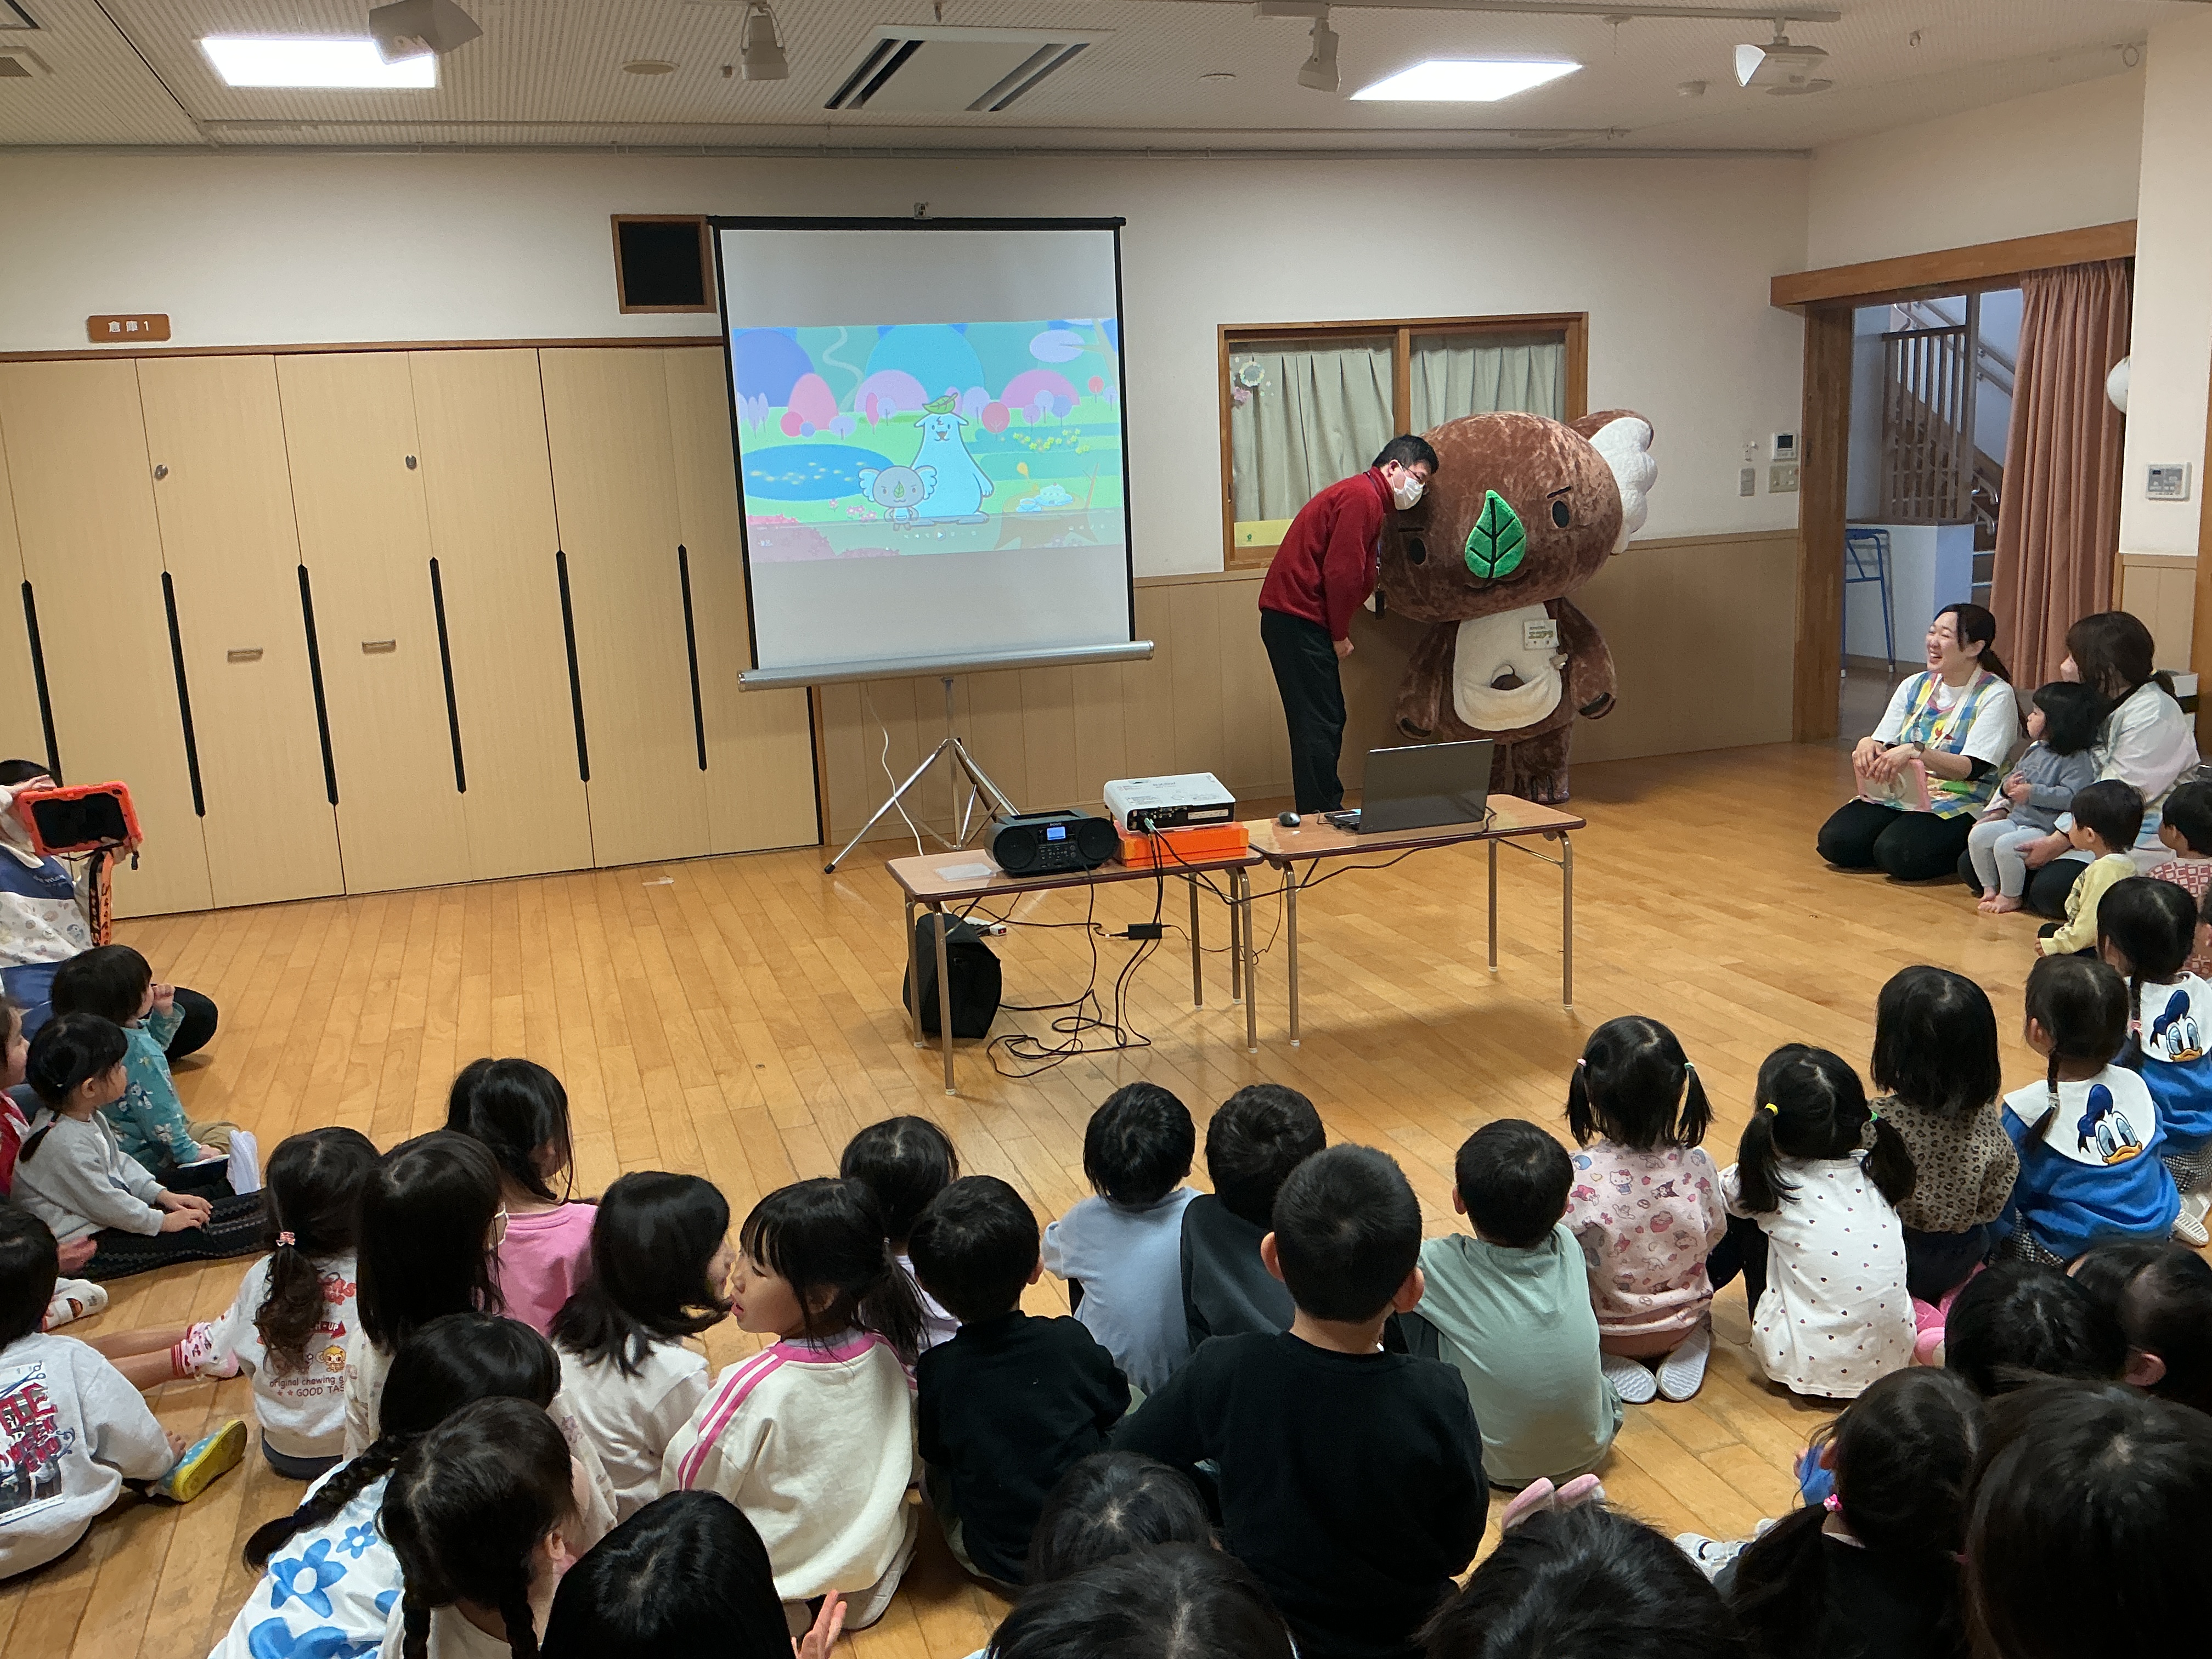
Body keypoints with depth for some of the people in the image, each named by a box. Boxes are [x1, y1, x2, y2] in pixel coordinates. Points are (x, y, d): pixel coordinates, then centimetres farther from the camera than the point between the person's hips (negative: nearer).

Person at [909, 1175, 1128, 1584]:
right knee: (1135, 1399, 17)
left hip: (994, 1562, 0)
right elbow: (1114, 1412, 1)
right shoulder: (1072, 1341, -18)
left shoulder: (935, 1371, -19)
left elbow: (935, 1455, -1)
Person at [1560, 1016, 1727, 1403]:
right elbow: (1714, 1236, -3)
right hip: (1684, 1323, 3)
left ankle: (1611, 1363, 5)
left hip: (1608, 1331, -3)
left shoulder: (1579, 1175, -31)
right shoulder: (1697, 1164, -20)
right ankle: (1688, 1349, 11)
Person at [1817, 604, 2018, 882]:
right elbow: (1882, 749, 10)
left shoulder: (1996, 695, -6)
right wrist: (1867, 745, -15)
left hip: (1959, 805, -5)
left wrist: (1916, 751, -30)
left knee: (1896, 853, -31)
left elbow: (1973, 768, -17)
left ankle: (1962, 851, -2)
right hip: (1899, 794, 5)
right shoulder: (1915, 686, 13)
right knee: (1834, 841, -20)